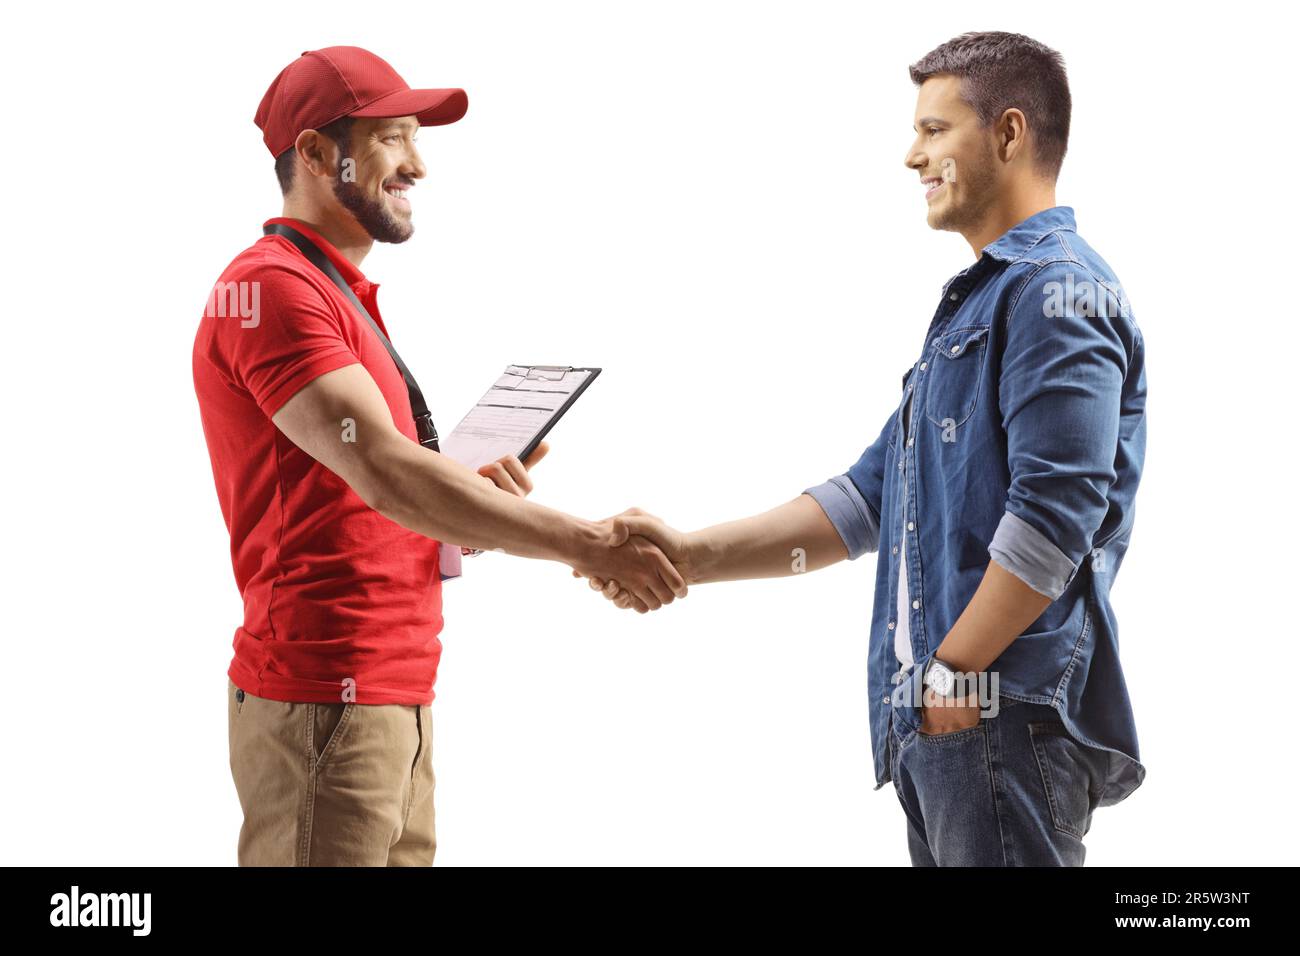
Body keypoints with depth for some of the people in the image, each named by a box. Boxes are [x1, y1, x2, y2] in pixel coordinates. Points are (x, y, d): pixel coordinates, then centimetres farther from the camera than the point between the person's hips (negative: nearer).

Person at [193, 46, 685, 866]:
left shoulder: (342, 297, 21)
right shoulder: (272, 288, -12)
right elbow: (382, 468, -23)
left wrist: (471, 500, 1)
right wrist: (586, 544, -24)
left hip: (396, 692, 9)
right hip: (328, 704, -9)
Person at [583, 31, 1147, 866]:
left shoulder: (1056, 289, -10)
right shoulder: (973, 303, 23)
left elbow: (1057, 508, -21)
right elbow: (868, 499, 21)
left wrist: (955, 671, -16)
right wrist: (694, 557, 12)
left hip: (1011, 713, -10)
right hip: (938, 720, 10)